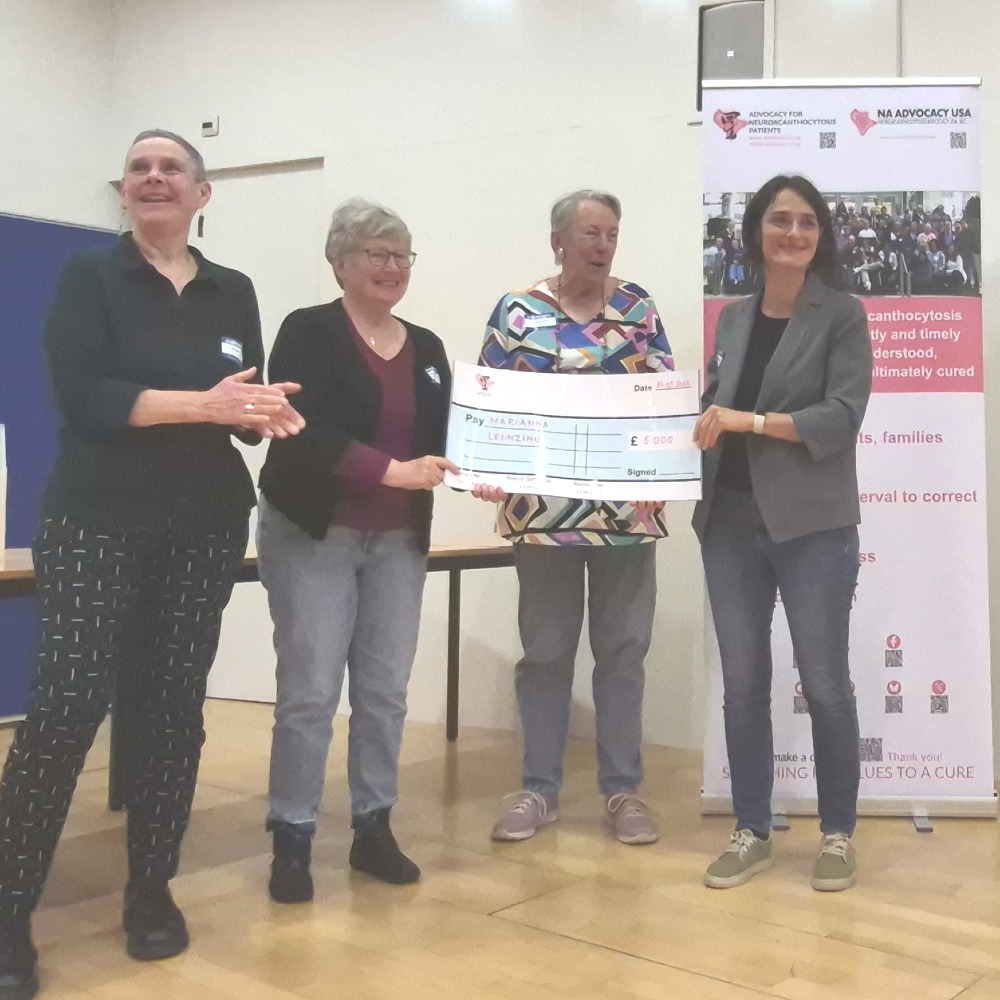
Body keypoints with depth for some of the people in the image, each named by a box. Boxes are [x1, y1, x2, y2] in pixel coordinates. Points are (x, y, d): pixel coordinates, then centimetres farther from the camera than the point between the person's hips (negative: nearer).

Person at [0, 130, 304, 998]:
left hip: (206, 525, 4)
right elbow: (80, 395, -12)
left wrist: (268, 414, -11)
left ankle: (152, 891, 18)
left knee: (174, 705, 5)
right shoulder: (89, 278, 1)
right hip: (96, 521, -3)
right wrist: (201, 405, -20)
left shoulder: (234, 292, 11)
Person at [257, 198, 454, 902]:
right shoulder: (308, 333, -5)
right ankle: (292, 839, 9)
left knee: (386, 690, 8)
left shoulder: (427, 348, 13)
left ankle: (374, 828, 20)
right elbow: (303, 433, -18)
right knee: (309, 691, -3)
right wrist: (392, 470, -25)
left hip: (399, 539, 5)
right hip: (313, 533, -5)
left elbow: (444, 436, 10)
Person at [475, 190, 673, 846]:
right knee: (546, 649, 7)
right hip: (545, 508, -1)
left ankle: (623, 788, 19)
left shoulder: (639, 307, 7)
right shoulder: (518, 311, 2)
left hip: (627, 508, 2)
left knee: (623, 649, 8)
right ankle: (540, 788, 19)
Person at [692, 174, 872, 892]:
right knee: (742, 682, 8)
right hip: (731, 523, 4)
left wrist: (752, 421, -21)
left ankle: (838, 834, 20)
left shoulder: (842, 315, -1)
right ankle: (752, 832, 21)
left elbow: (843, 416, -12)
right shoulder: (734, 316, 12)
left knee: (824, 681, 4)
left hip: (813, 526, -4)